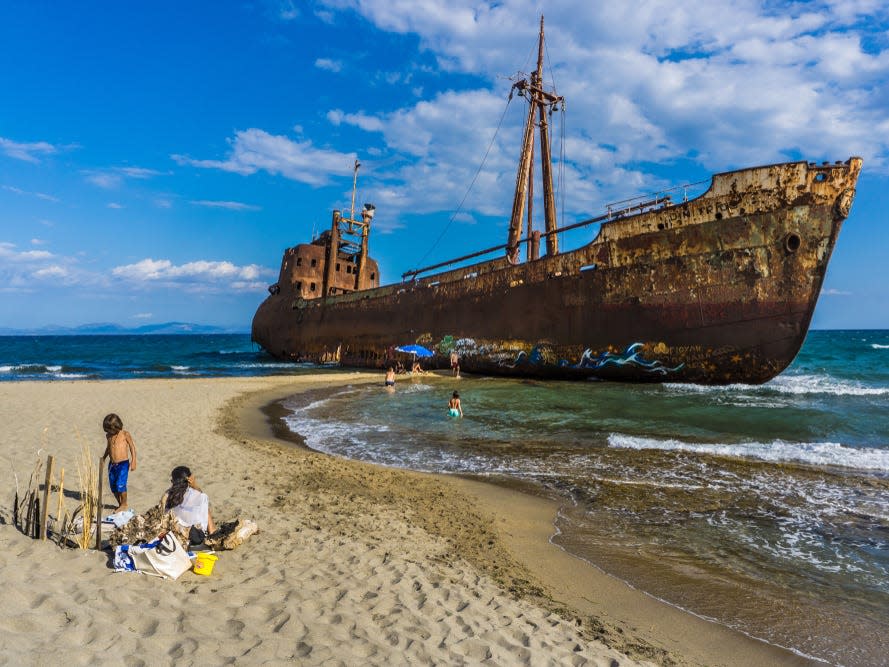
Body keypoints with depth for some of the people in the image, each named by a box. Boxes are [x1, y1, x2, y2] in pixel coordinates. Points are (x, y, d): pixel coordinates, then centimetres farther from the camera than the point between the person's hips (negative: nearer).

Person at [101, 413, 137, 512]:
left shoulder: (125, 434, -7)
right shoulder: (108, 436, 8)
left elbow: (132, 447, -4)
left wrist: (133, 461, -8)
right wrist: (104, 457, 14)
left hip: (123, 464, -6)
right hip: (112, 464, 6)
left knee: (120, 485, -14)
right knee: (113, 486, 6)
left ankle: (124, 504, 3)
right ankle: (120, 504, 21)